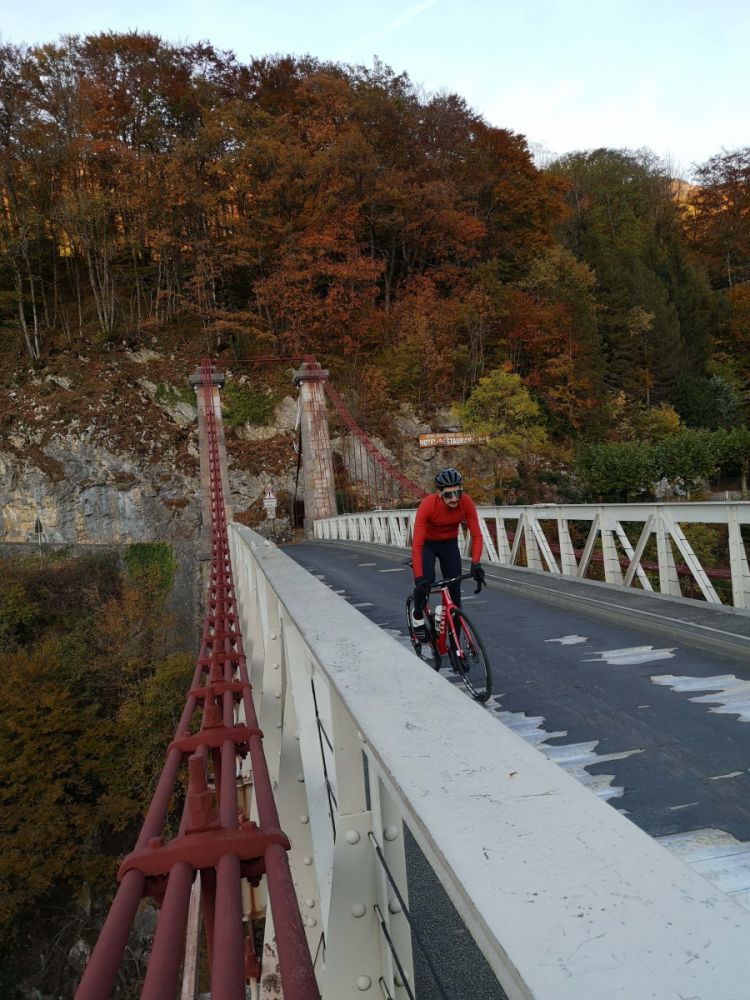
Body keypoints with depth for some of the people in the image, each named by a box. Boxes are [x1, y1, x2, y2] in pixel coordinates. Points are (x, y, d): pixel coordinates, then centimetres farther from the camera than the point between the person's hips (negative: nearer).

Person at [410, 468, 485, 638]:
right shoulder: (428, 505, -36)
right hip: (427, 543, -3)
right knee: (425, 582, -26)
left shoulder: (466, 502, -28)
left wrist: (475, 564, -37)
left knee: (455, 589, -3)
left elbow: (476, 535, -23)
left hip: (450, 544, 3)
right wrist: (419, 578, -46)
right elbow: (417, 544, -38)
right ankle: (417, 614, 8)